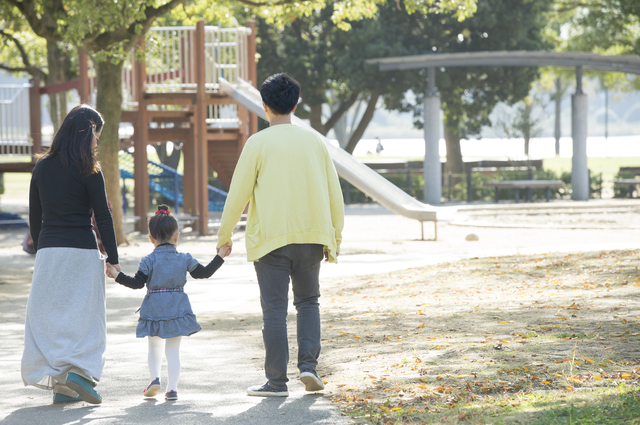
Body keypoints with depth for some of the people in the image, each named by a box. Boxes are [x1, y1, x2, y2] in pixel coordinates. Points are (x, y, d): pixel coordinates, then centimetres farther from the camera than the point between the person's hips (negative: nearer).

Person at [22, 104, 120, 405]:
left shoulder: (42, 168, 7)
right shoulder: (88, 171, -7)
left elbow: (34, 217, 11)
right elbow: (103, 217, -7)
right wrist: (113, 258, -2)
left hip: (48, 250, 4)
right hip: (81, 250, -4)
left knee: (48, 315, 7)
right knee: (83, 313, 3)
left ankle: (60, 383, 6)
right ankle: (79, 371, -14)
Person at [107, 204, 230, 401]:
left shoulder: (148, 261, -7)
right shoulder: (184, 259, -1)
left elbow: (137, 283, -12)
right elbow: (203, 273, 6)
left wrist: (117, 276, -6)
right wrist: (220, 257, 16)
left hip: (154, 310, -1)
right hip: (177, 309, 1)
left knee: (155, 347, 18)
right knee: (173, 349, 5)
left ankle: (155, 378, -1)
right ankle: (172, 387, 0)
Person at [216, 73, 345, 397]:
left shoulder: (258, 143, -5)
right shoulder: (315, 141, 5)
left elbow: (239, 192, -3)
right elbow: (333, 192, 7)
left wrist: (224, 236, 8)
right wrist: (335, 236, 17)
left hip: (270, 237, -3)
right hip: (311, 236, 3)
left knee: (275, 309, 1)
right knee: (308, 301, 18)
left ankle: (276, 381, 2)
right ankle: (308, 364, 1)